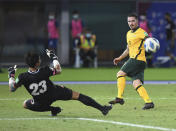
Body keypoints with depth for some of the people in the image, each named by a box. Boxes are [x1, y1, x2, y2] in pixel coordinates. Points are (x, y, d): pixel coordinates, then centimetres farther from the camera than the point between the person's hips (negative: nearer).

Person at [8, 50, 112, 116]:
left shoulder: (23, 77, -26)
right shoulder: (44, 72, -25)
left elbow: (12, 88, -11)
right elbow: (58, 70, -3)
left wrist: (11, 75, 2)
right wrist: (54, 57, 6)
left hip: (41, 104, 0)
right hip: (55, 93, 0)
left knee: (26, 104, 29)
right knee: (77, 95, 11)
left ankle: (53, 109, 21)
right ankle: (101, 108, 9)